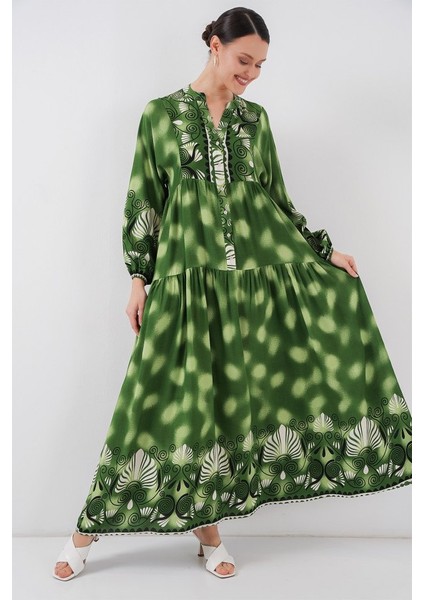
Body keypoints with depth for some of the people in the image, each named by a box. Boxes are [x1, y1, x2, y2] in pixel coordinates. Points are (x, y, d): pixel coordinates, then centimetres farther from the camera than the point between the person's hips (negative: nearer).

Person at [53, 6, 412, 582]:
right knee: (168, 399, -2)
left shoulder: (256, 119, 12)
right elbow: (143, 203, 4)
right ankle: (89, 530, 16)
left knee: (226, 399, 5)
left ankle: (207, 526, 22)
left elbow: (277, 199, 14)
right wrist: (139, 279, 0)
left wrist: (326, 252, 7)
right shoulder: (161, 113, 4)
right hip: (187, 277, -3)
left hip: (260, 274, 3)